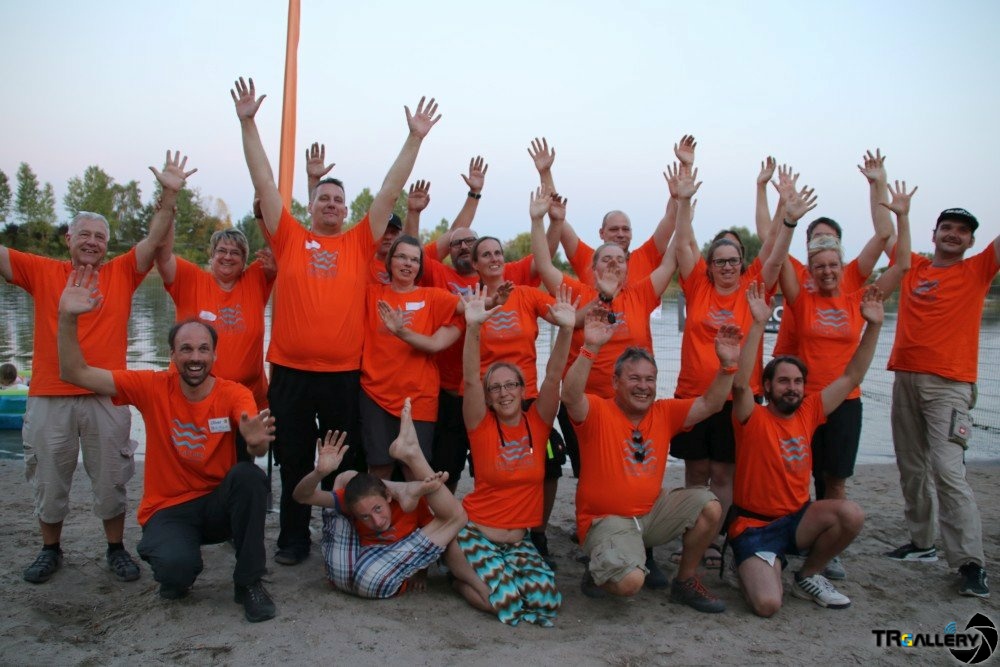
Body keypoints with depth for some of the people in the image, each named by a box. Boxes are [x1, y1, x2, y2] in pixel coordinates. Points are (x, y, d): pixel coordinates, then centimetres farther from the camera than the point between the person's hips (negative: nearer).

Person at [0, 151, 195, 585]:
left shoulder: (121, 273, 4)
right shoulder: (41, 272, 6)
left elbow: (155, 240, -5)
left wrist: (169, 194, -16)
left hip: (106, 397, -1)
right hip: (49, 397, 1)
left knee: (110, 480, 10)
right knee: (49, 481, 14)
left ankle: (116, 549, 26)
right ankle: (50, 550, 33)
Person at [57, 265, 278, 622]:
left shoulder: (234, 394, -10)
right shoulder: (152, 387, -7)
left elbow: (257, 446, -28)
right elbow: (74, 373, -10)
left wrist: (257, 440, -52)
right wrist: (67, 318, -24)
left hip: (218, 505, 1)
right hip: (167, 510, 0)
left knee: (249, 475, -32)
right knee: (177, 567, -33)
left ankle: (248, 582, -14)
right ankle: (175, 578, 9)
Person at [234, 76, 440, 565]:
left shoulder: (359, 243, 7)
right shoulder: (289, 238, 6)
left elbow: (389, 193, 5)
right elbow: (264, 182, 3)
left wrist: (415, 138, 2)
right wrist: (247, 122, 0)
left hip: (344, 372, 0)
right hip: (290, 371, 0)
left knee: (345, 461, 12)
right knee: (293, 460, 11)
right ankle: (294, 538, 26)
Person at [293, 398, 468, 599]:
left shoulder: (415, 501, -5)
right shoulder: (351, 500, -1)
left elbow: (431, 539, 12)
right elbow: (302, 496, -14)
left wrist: (420, 571, 0)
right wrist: (320, 472, -33)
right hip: (342, 571, 2)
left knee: (457, 515, -11)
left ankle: (411, 453, -16)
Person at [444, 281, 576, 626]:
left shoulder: (537, 423, 2)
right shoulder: (482, 426, -4)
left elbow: (553, 376, -11)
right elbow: (470, 380, -19)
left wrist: (566, 330, -27)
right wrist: (473, 328, -34)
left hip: (520, 539, 4)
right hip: (475, 532, -3)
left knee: (547, 601, -20)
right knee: (507, 603, -26)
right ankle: (461, 574, 7)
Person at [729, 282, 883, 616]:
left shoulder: (808, 413, 2)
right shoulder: (753, 419, -13)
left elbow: (852, 377, 4)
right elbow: (739, 384, -33)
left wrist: (873, 326, -5)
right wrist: (759, 324, -40)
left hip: (798, 519, 5)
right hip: (755, 525, -5)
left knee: (851, 514, -25)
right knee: (767, 604, -25)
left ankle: (808, 576, 2)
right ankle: (752, 568, 13)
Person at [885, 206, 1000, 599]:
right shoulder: (912, 267, 13)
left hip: (950, 384, -4)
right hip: (906, 379, 5)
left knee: (947, 470, -15)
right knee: (912, 468, 11)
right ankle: (922, 542, 24)